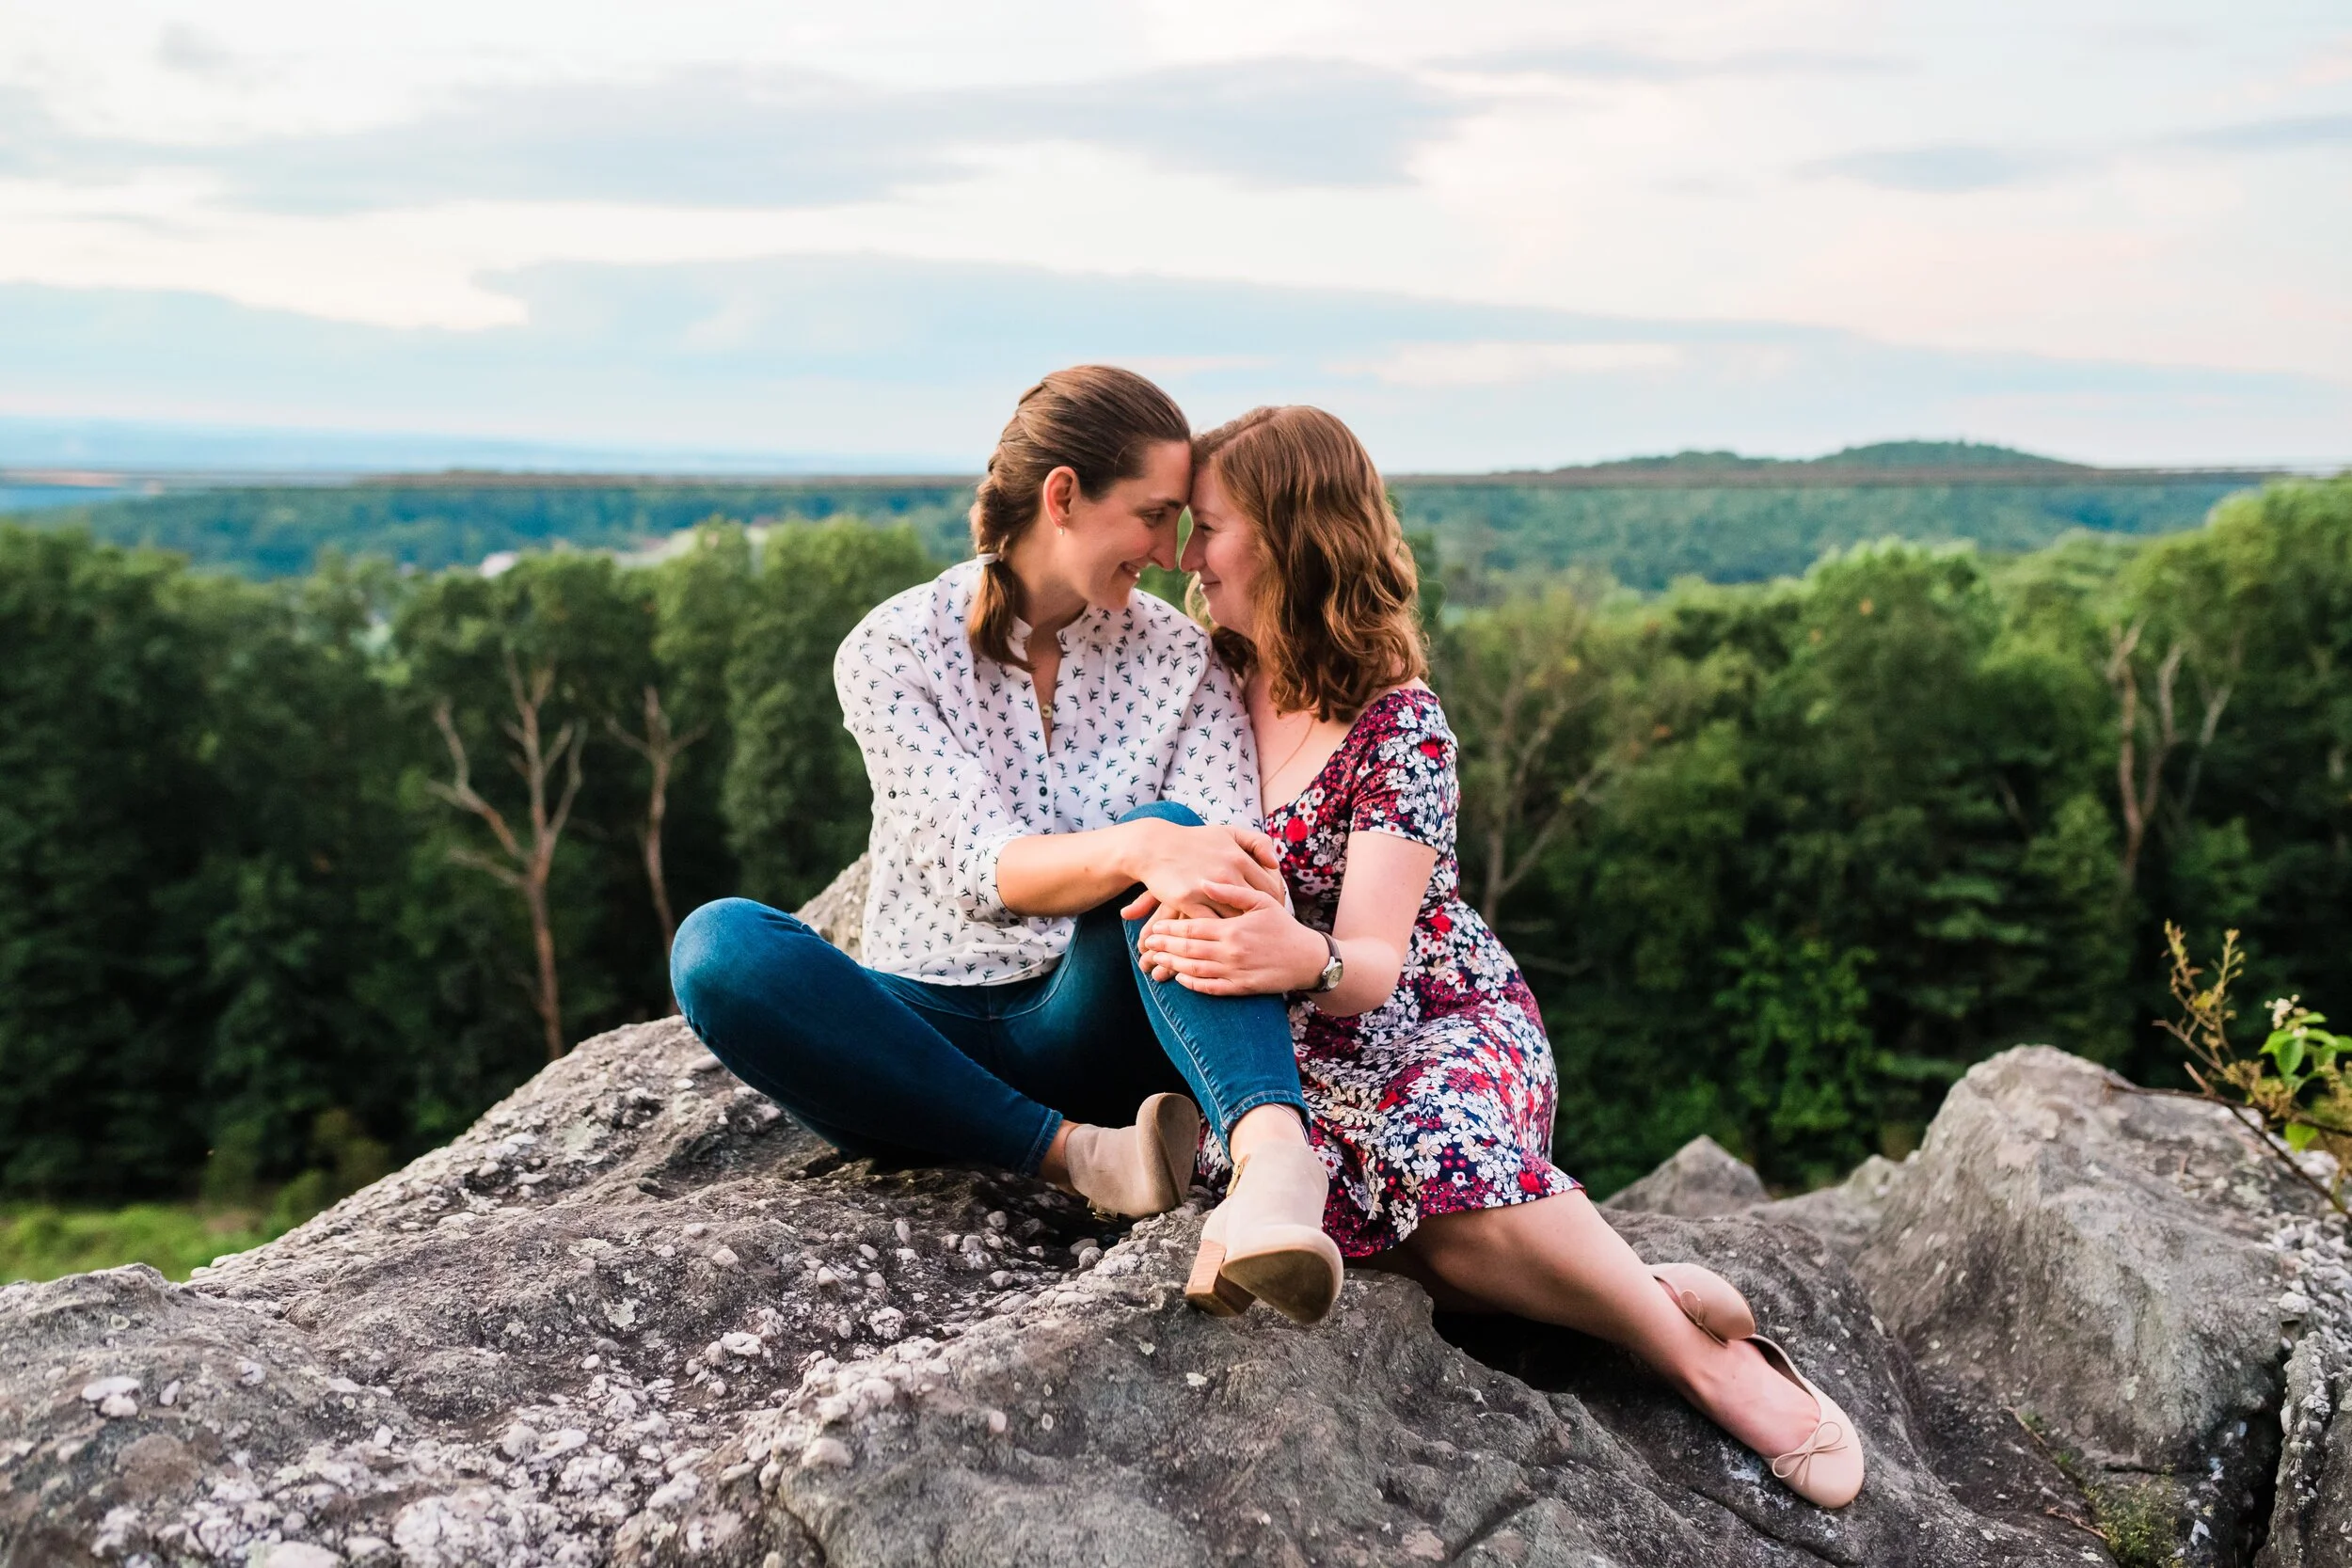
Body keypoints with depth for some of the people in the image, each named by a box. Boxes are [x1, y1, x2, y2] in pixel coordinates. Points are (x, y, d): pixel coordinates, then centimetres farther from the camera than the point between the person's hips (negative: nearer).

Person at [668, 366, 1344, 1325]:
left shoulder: (1178, 658, 2)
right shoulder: (892, 650, -6)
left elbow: (1233, 849, -13)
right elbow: (979, 868, -19)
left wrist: (1195, 871, -39)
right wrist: (1138, 849, -39)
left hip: (1096, 1032, 0)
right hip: (926, 1039, 0)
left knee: (1172, 837, -27)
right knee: (717, 946, -28)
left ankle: (1274, 1153, -49)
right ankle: (1078, 1156, -30)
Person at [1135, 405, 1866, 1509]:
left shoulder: (1398, 722, -10)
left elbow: (1373, 964, -18)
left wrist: (1303, 956, -43)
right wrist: (1188, 935, -21)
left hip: (1445, 1017, -3)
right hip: (1288, 1056, 3)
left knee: (1446, 1151, -39)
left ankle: (1695, 1344, -16)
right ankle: (1651, 1296, -12)